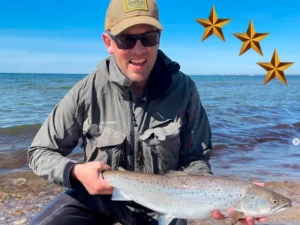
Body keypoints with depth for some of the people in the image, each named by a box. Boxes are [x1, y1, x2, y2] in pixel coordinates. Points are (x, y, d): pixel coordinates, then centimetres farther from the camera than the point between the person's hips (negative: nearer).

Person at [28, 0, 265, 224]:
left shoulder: (183, 89, -17)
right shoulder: (88, 92, -19)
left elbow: (193, 157, -8)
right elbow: (40, 152, -8)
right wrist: (76, 172, -27)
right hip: (98, 193, 0)